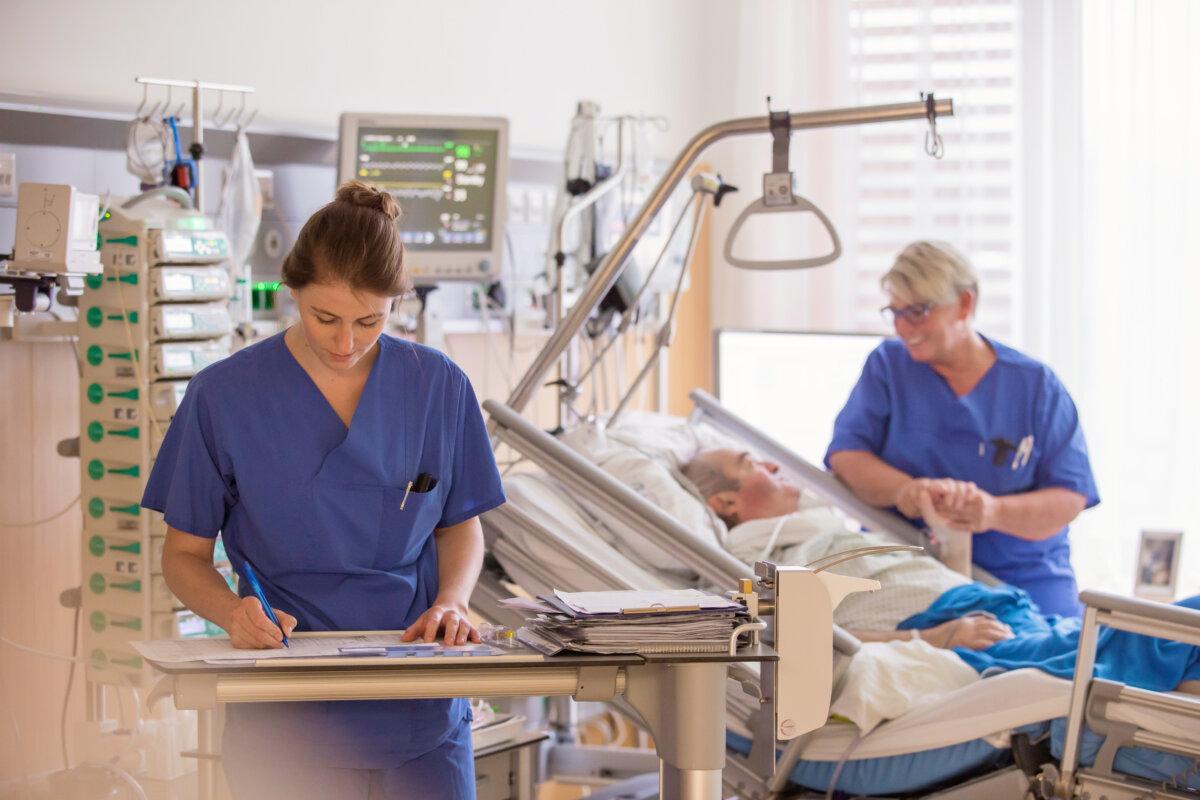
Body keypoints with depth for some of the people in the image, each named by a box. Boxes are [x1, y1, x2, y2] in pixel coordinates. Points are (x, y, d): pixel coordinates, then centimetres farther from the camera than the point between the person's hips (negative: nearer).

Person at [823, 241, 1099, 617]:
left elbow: (1070, 498, -3)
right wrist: (906, 490, -24)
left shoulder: (1036, 384, 4)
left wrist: (995, 512, -23)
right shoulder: (887, 365, 9)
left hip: (1022, 579, 1)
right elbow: (845, 457, -2)